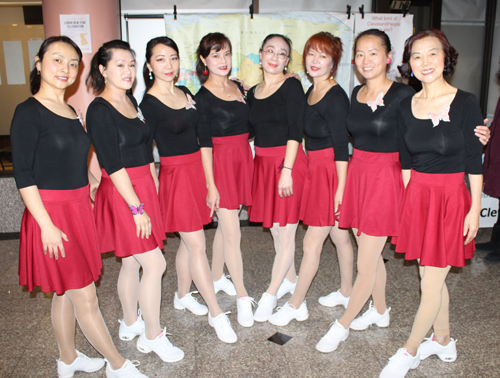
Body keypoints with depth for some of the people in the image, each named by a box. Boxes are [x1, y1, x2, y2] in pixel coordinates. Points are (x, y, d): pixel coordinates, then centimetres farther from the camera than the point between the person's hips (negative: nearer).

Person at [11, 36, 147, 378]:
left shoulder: (71, 112, 11)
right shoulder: (29, 112, -12)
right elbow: (23, 175, -15)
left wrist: (88, 196, 15)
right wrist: (46, 225, -18)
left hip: (79, 209, 8)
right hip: (52, 212, -8)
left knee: (66, 292, 19)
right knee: (85, 297, 1)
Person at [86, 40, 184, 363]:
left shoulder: (131, 101, 11)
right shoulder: (100, 110, -15)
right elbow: (113, 166, -18)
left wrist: (153, 187, 14)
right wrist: (137, 208, -18)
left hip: (143, 187, 8)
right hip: (122, 192, -8)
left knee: (133, 262, 17)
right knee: (155, 264, -5)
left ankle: (131, 323, 33)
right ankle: (152, 336, 12)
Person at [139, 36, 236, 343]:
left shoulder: (186, 93, 10)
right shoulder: (149, 103, -10)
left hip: (198, 168, 7)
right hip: (176, 173, -7)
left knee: (189, 241, 16)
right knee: (197, 245, -3)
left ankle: (183, 295, 34)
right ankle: (217, 313, 7)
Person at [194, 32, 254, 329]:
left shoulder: (239, 88, 10)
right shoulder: (203, 96, -9)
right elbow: (205, 143, -11)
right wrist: (211, 185, -13)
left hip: (242, 159, 6)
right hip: (221, 162, -6)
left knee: (225, 225, 16)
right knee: (233, 233, -3)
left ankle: (217, 277, 33)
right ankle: (242, 296, 9)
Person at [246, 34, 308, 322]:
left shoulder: (291, 86, -8)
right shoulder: (254, 92, 11)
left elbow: (295, 131, -15)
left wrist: (287, 169, -19)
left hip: (288, 162, -7)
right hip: (262, 163, 7)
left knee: (285, 231, 1)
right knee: (275, 228, 15)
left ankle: (271, 293, 12)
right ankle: (291, 279, 34)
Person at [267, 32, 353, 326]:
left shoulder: (335, 97, -16)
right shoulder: (312, 92, 10)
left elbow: (341, 146, -18)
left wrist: (340, 188, -18)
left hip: (330, 172, -9)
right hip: (316, 170, 9)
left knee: (312, 243, -1)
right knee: (339, 235, 18)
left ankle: (296, 304, 13)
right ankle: (347, 293, 34)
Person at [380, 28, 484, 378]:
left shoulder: (466, 103, -9)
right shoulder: (407, 106, 4)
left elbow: (475, 162, -7)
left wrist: (475, 209, -7)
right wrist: (407, 200, 9)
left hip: (452, 198, -4)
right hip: (417, 196, 5)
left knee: (431, 284, 2)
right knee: (432, 278, 16)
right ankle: (444, 342, 36)